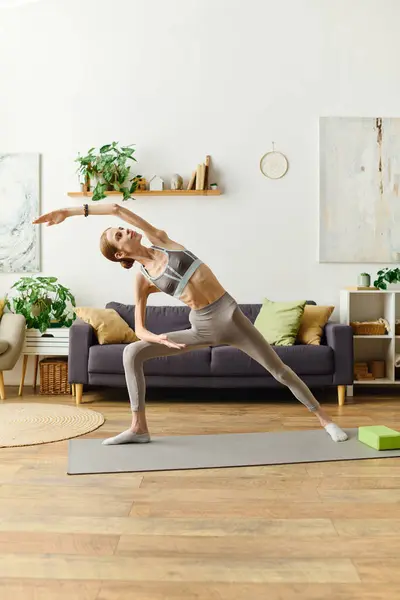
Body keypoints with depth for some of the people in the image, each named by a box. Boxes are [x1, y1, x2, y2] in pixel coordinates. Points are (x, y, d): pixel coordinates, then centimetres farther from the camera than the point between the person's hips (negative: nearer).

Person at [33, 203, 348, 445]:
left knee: (279, 370, -1)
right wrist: (159, 338, -21)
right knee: (131, 352, -7)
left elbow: (117, 209, -5)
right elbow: (139, 329, 2)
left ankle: (325, 419, 16)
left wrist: (70, 211, -2)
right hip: (200, 327, 2)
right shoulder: (142, 280, 0)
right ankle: (139, 428, 0)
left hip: (228, 315, -1)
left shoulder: (160, 240, 0)